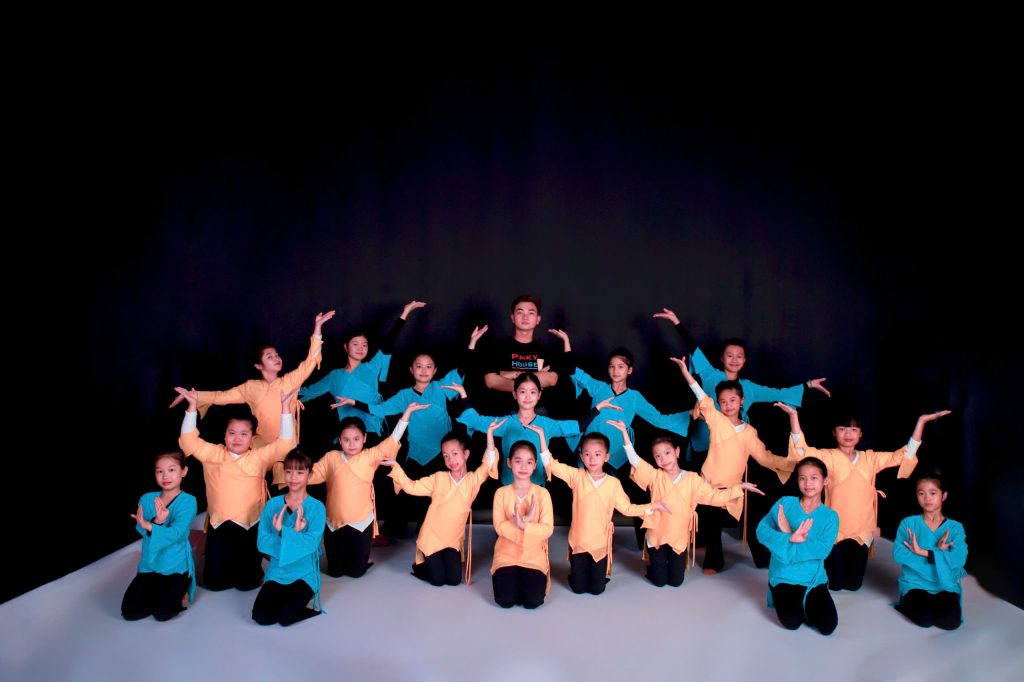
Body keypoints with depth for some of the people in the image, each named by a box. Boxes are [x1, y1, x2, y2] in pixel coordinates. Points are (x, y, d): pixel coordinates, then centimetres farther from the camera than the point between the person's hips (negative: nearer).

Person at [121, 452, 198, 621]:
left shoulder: (188, 501, -12)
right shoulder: (147, 499, 1)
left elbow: (175, 533, -22)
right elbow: (141, 530, -10)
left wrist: (149, 525, -35)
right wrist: (157, 522, -31)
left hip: (176, 566, -4)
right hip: (150, 565, 4)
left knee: (162, 613, -15)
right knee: (130, 612, -4)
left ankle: (179, 589, 16)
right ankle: (159, 590, 23)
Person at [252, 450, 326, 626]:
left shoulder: (317, 507, -8)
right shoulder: (273, 504, 1)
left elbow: (311, 543, -19)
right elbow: (262, 542, -7)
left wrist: (281, 531, -26)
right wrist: (293, 533, -19)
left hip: (305, 574, -3)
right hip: (277, 572, 3)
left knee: (285, 617, -22)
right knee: (261, 616, -16)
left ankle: (304, 598, 9)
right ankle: (287, 598, 13)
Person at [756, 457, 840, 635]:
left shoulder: (830, 516, -1)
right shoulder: (786, 503, -2)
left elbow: (823, 550, -17)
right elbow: (762, 530, -12)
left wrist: (789, 533, -21)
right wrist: (789, 539, -28)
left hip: (814, 579, 1)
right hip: (784, 576, -1)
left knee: (828, 626, -13)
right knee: (792, 622, -19)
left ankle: (807, 604, 18)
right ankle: (782, 599, 15)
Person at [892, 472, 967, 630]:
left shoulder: (955, 528, 3)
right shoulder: (908, 523, 0)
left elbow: (959, 559, -14)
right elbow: (898, 555, -13)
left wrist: (922, 552, -19)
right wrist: (937, 553, -16)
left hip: (945, 585, 1)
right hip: (915, 584, -1)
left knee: (951, 621, -25)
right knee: (924, 619, -26)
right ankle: (909, 604, 7)